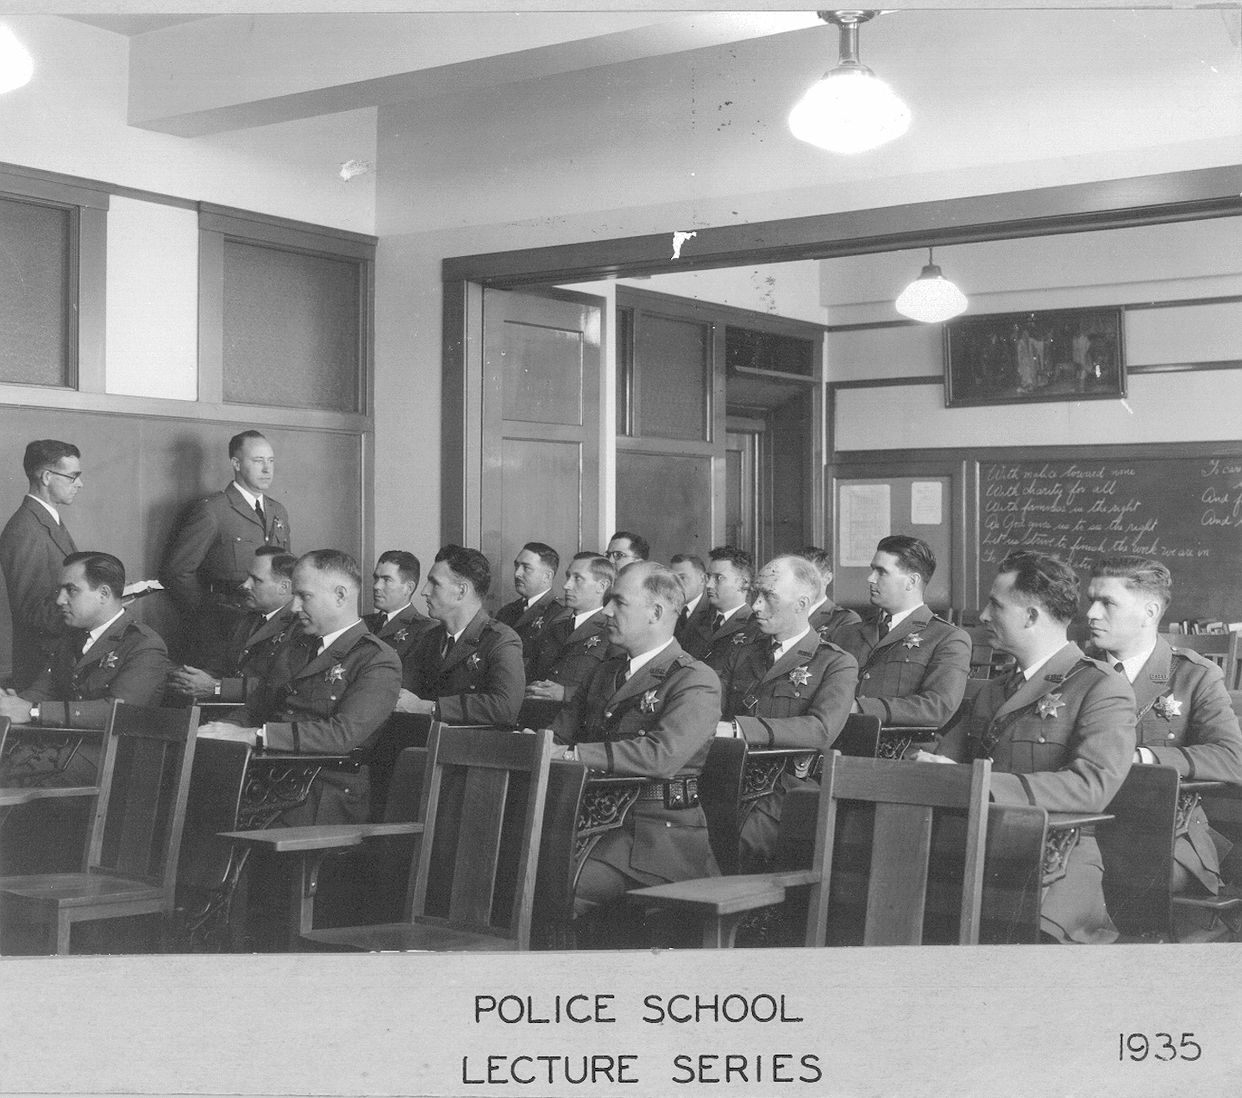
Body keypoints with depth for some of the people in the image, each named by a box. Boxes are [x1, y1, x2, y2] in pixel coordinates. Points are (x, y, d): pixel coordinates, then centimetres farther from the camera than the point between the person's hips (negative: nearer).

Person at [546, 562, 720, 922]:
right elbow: (561, 732, 19)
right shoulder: (605, 672, 20)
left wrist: (573, 754, -22)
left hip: (658, 834, -7)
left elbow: (663, 755, -22)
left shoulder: (696, 682, -6)